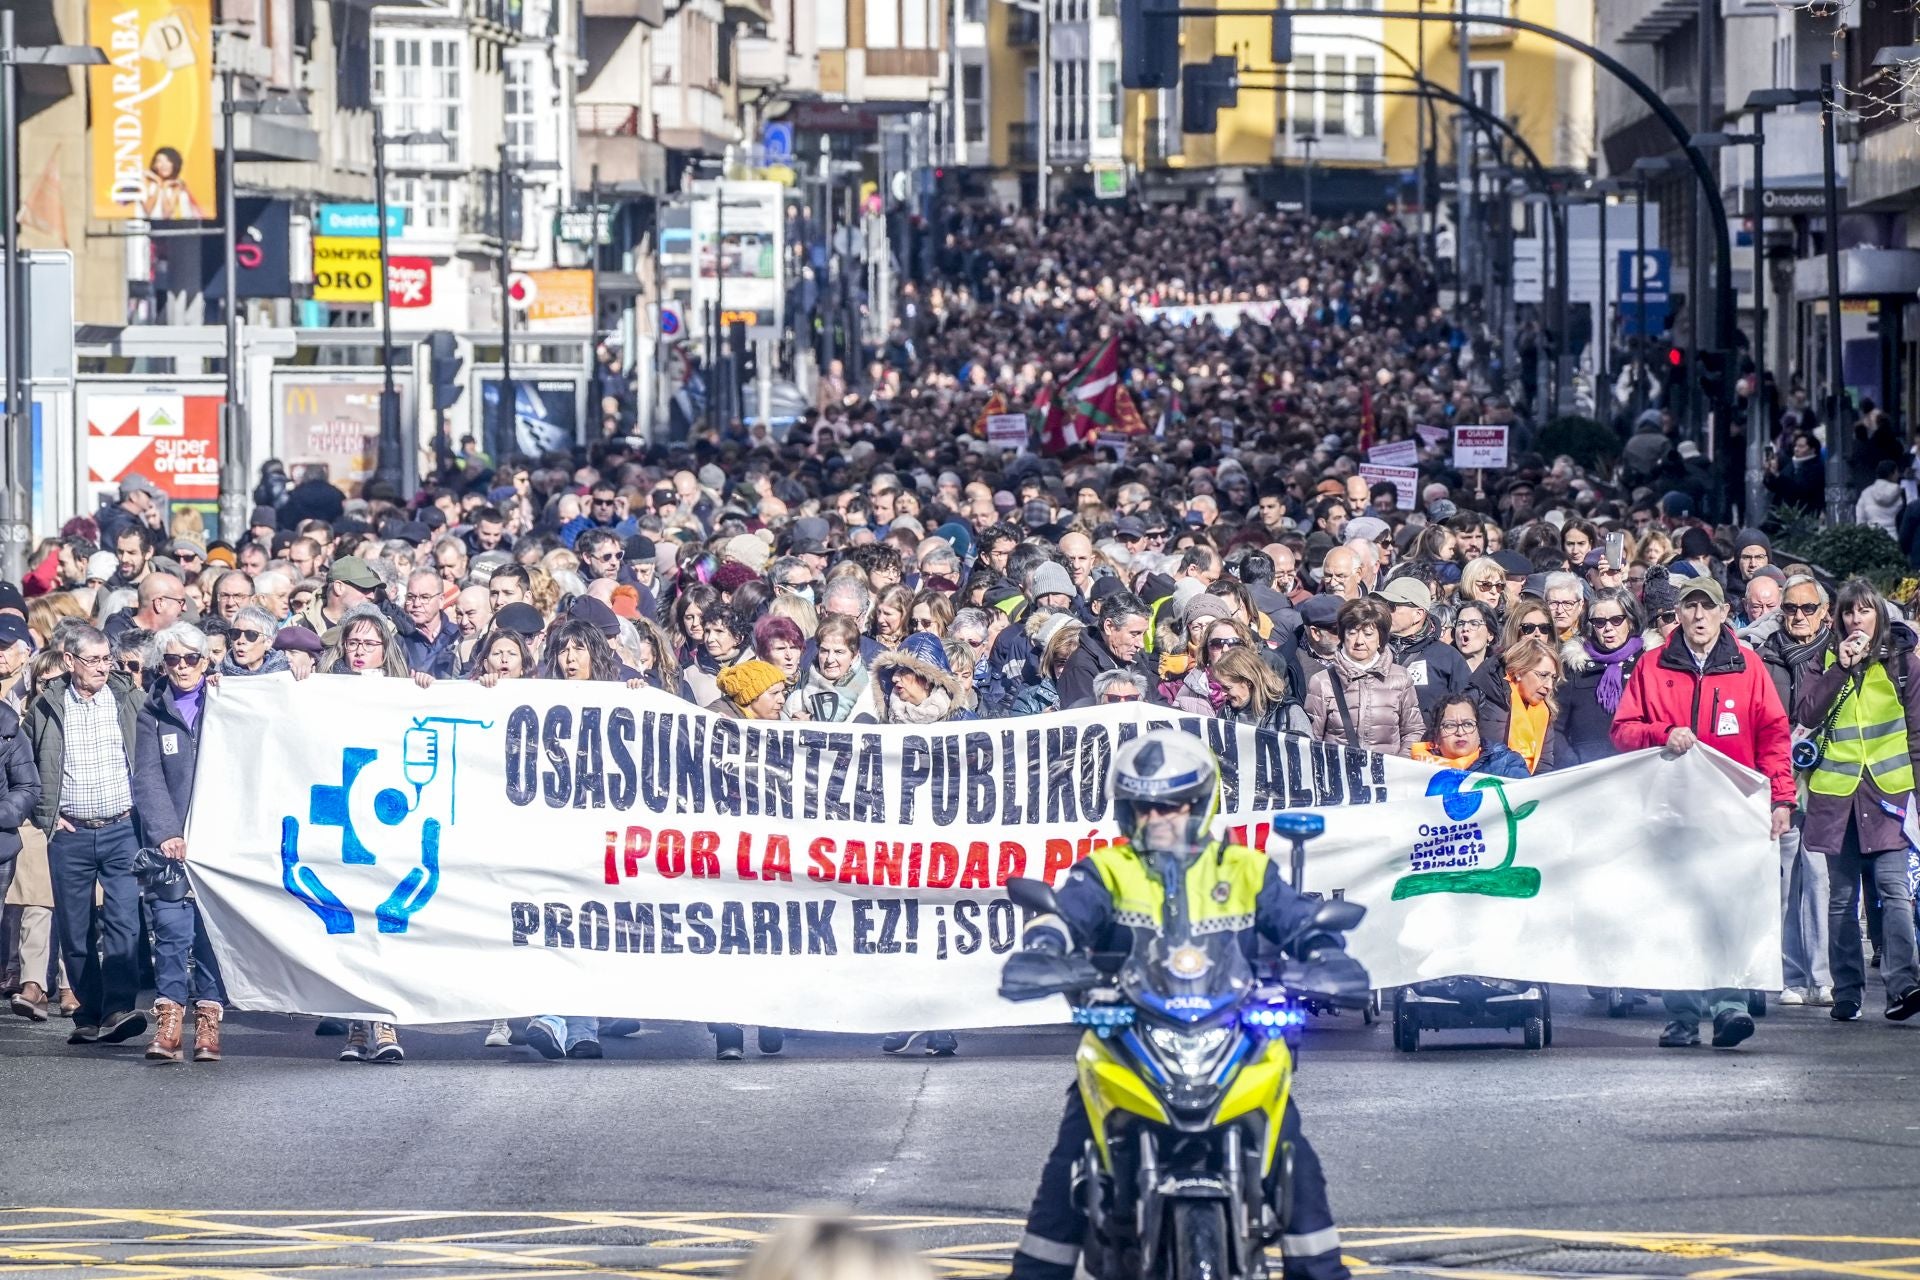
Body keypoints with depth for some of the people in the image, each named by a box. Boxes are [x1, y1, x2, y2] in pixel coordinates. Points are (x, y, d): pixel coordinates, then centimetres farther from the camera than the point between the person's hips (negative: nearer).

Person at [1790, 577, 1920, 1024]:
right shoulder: (1823, 661, 10)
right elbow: (1805, 714, -3)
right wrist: (1839, 669, -10)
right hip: (1836, 793, 2)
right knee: (1842, 898, 5)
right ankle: (1846, 993, 9)